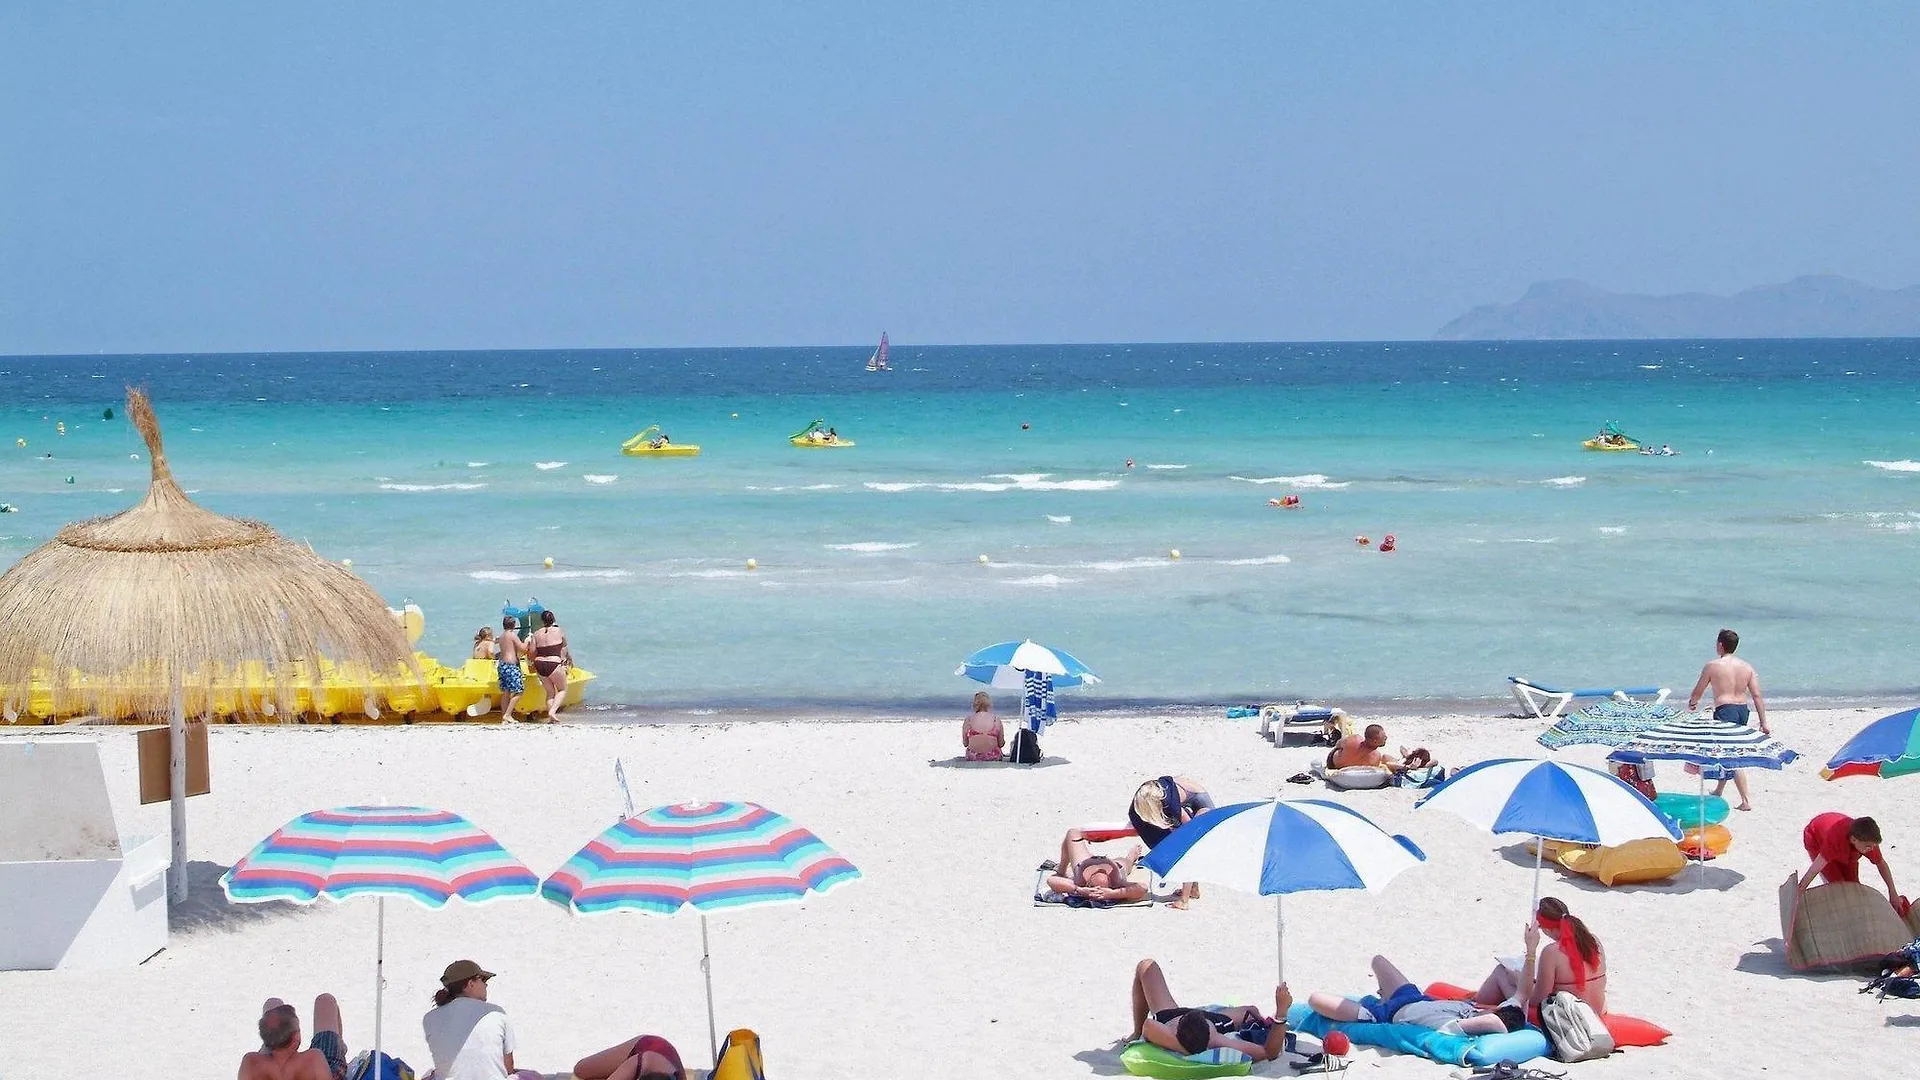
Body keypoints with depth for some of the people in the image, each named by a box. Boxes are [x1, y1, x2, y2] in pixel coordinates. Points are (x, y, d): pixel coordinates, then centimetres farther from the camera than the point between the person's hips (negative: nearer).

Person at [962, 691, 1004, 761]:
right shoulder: (996, 720, -6)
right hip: (993, 758, -2)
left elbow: (965, 743, 4)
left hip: (972, 758, 2)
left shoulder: (968, 720, -5)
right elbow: (1001, 744, 0)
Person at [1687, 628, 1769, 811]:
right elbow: (1757, 696, 2)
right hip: (1743, 710, 6)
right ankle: (1718, 791, 34)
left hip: (1725, 710, -6)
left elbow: (1698, 691, 7)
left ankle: (1746, 801, -9)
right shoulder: (1747, 667, 6)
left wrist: (1692, 703, 29)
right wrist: (1763, 723, 3)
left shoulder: (1712, 666, -6)